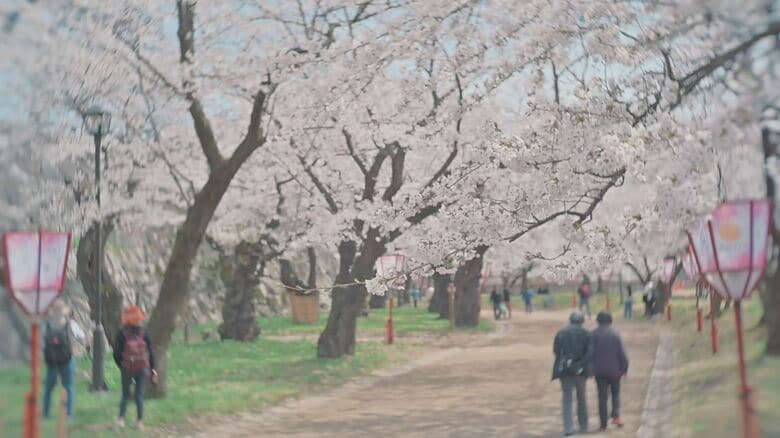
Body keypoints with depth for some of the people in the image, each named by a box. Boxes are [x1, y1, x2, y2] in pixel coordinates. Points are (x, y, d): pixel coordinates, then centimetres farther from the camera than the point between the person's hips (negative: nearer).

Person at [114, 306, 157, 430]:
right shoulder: (144, 333, -2)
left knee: (125, 394, 14)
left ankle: (121, 418, 3)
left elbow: (116, 353, -5)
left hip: (127, 368, -1)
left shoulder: (122, 334, -6)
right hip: (142, 369, 1)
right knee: (139, 395, 9)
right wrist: (152, 369, 7)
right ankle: (140, 422, 6)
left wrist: (121, 366, 10)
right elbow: (150, 352, -1)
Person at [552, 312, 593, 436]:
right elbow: (590, 352, -12)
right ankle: (583, 426, 24)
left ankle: (568, 427, -7)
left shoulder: (561, 333, 2)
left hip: (564, 369, 0)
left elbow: (556, 350, -3)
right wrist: (580, 364, -12)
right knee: (582, 397, 15)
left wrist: (564, 362, 6)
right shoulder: (585, 334, -1)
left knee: (567, 398, 4)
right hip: (580, 370, 0)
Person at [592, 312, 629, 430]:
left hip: (599, 370, 0)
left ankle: (603, 423, 3)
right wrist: (625, 368, 6)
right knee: (615, 393, 17)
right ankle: (616, 416, -1)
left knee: (602, 396, 5)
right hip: (614, 370, 0)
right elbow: (622, 353, -5)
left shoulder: (594, 335, -5)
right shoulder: (615, 335, -5)